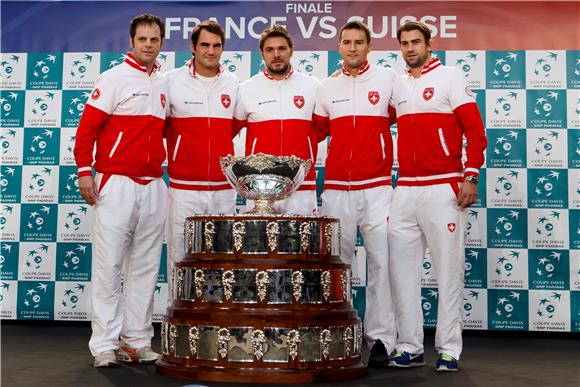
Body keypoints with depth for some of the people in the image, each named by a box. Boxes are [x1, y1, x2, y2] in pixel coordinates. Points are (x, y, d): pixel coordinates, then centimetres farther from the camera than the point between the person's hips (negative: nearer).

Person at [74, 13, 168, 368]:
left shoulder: (164, 85, 15)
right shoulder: (114, 79, -1)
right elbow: (87, 127, -6)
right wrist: (84, 171, -13)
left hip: (153, 186, 6)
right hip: (116, 183, -5)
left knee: (145, 268, 8)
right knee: (109, 265, -3)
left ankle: (137, 341, 16)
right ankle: (105, 344, 5)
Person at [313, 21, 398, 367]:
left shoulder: (388, 79, 3)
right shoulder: (327, 87, 11)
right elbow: (315, 133, 18)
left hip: (376, 187, -2)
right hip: (336, 189, 3)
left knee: (381, 263, -3)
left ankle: (381, 339, 5)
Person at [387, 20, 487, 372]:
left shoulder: (450, 77, 1)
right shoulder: (398, 86, 15)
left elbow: (475, 130, -5)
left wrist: (471, 175, -14)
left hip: (443, 187, -5)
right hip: (405, 189, 5)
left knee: (449, 269, -1)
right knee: (402, 269, 5)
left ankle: (449, 349, 8)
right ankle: (410, 347, 14)